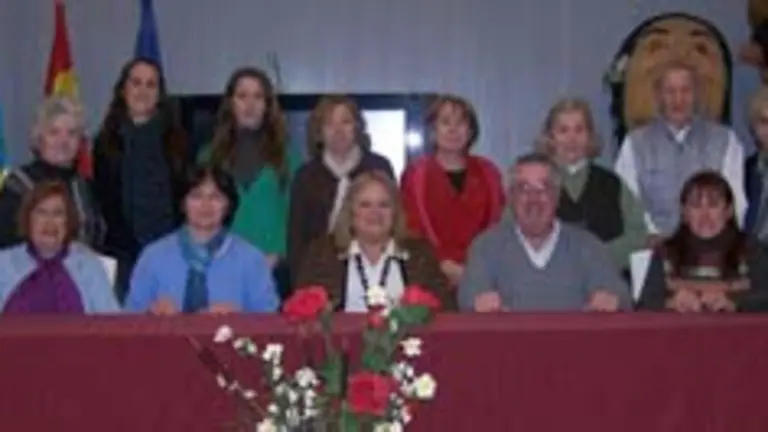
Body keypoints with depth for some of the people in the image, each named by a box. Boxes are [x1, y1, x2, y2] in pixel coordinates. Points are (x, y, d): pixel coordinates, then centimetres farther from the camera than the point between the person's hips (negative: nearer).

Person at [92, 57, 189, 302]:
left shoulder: (176, 138, 7)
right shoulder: (106, 141, 7)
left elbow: (186, 196, 4)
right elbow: (103, 202, 4)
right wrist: (128, 245, -6)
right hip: (123, 253, 0)